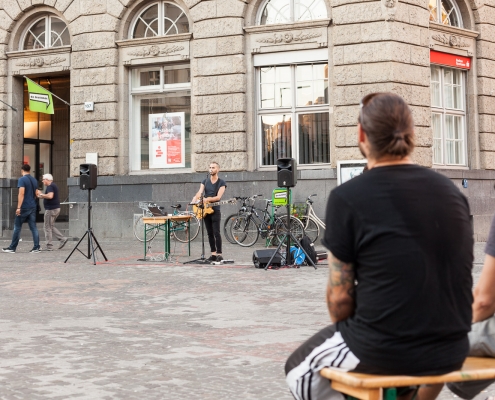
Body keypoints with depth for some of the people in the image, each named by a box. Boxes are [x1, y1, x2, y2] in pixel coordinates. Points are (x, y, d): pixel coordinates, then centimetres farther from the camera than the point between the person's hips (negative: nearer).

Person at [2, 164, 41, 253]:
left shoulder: (22, 179, -10)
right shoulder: (34, 180, 12)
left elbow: (21, 193, -18)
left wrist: (18, 207, -19)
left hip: (24, 207, -6)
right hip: (33, 207, 6)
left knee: (17, 227, 2)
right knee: (33, 227, 5)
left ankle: (12, 248, 7)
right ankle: (36, 247, 0)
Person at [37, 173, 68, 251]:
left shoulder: (50, 186, -14)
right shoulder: (54, 186, 17)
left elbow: (50, 196, -30)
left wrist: (41, 194, -17)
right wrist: (42, 197, 19)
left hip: (51, 209, -10)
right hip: (56, 208, 10)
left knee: (47, 227, -3)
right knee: (51, 226, 17)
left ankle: (49, 246, -1)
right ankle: (62, 239, 8)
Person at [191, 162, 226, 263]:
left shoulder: (221, 183, -1)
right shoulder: (205, 181, 12)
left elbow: (218, 197, -12)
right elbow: (199, 193, -2)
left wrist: (207, 199, -25)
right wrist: (194, 200, -23)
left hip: (215, 210, -5)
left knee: (216, 233, -9)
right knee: (210, 233, 7)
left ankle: (219, 254, -6)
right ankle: (213, 253, 12)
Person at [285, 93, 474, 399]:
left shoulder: (347, 197, -12)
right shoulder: (452, 192, 3)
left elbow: (339, 296, -10)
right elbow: (451, 278, 12)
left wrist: (345, 330, 11)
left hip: (382, 353, -5)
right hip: (451, 351, 6)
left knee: (299, 369, 23)